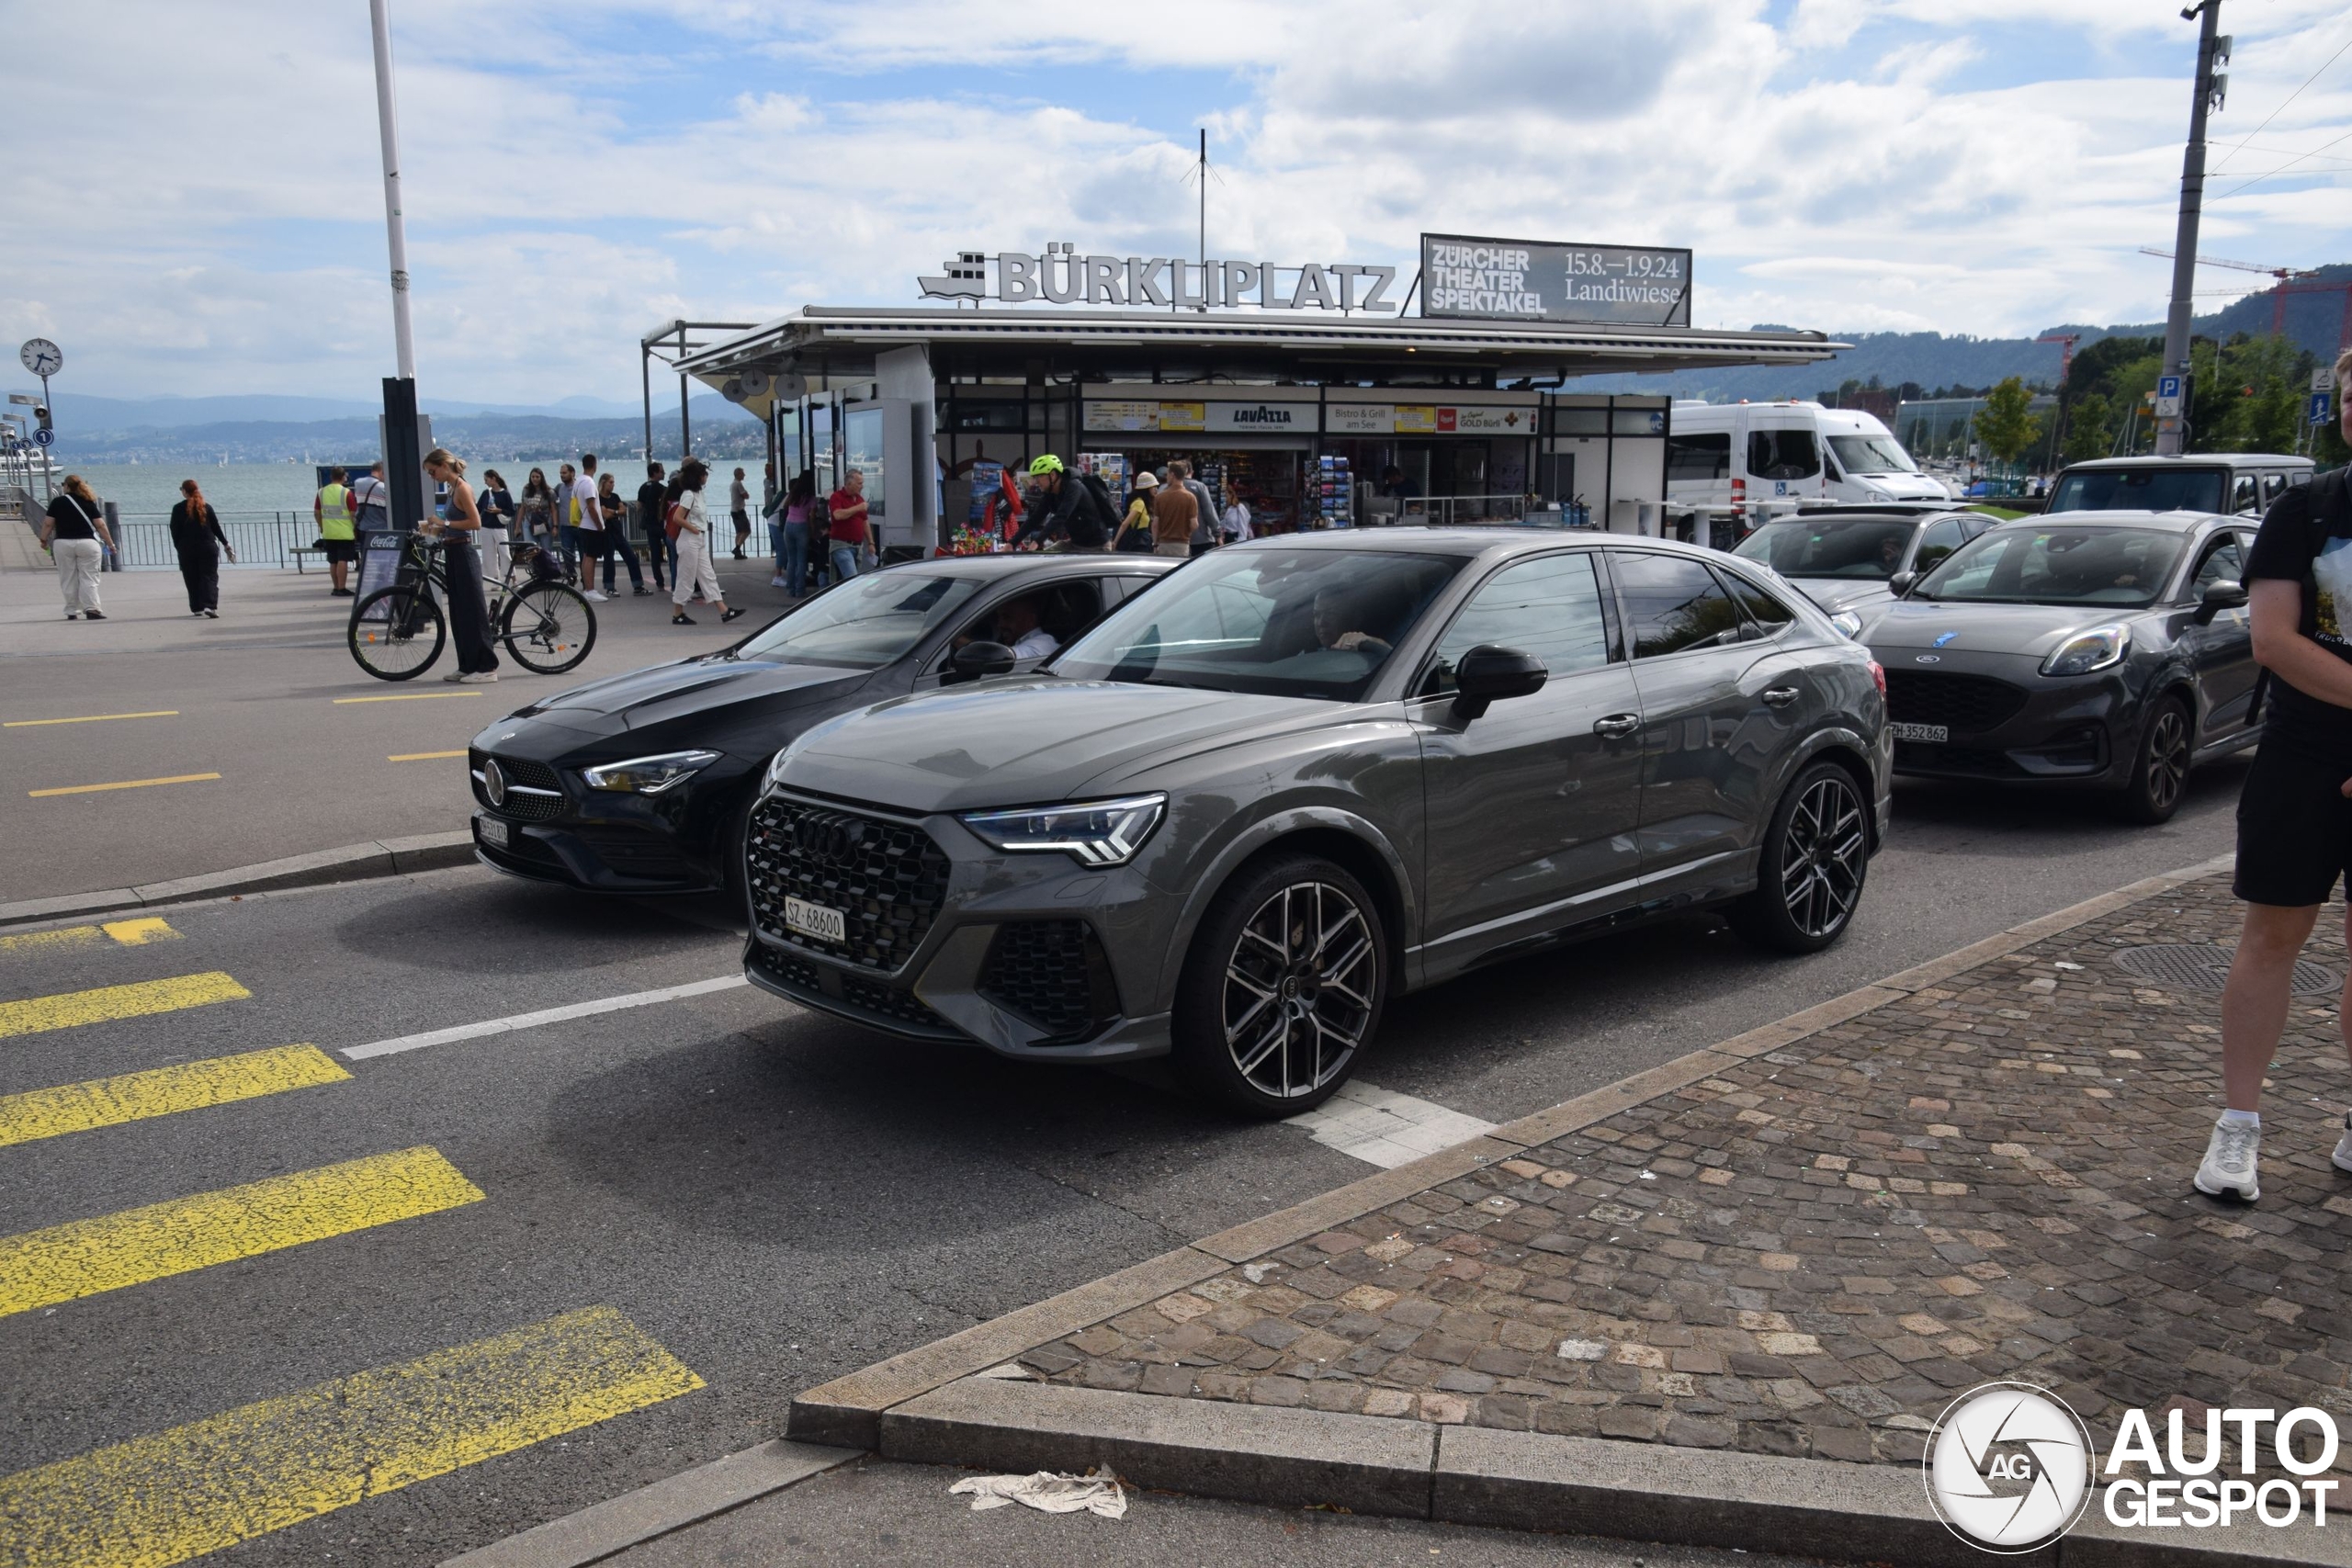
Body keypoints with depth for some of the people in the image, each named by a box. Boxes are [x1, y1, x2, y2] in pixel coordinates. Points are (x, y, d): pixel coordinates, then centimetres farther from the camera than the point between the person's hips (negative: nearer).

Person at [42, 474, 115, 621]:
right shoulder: (89, 502, 2)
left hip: (63, 544, 1)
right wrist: (110, 543, 6)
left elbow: (48, 523, 1)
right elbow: (100, 525, -1)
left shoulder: (57, 502, 2)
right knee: (88, 579, 0)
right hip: (87, 543, -1)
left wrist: (43, 540, 14)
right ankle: (91, 609, -10)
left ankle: (71, 611, 11)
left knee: (68, 580, 8)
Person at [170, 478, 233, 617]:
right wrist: (225, 543, 15)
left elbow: (175, 531, 0)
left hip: (187, 549, 0)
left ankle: (197, 608, 13)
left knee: (192, 580, 10)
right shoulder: (207, 507, 2)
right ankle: (210, 606, -19)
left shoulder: (178, 509, -1)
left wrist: (178, 547, 12)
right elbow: (216, 527, 5)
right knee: (210, 577, -2)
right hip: (208, 547, 0)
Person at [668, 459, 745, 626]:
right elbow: (678, 518, -23)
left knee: (708, 576, 6)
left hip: (700, 542, 9)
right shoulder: (689, 495, -17)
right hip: (690, 541, -9)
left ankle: (724, 612, 6)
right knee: (686, 578, -1)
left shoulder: (697, 493, 11)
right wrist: (694, 529, -14)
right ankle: (678, 615, 7)